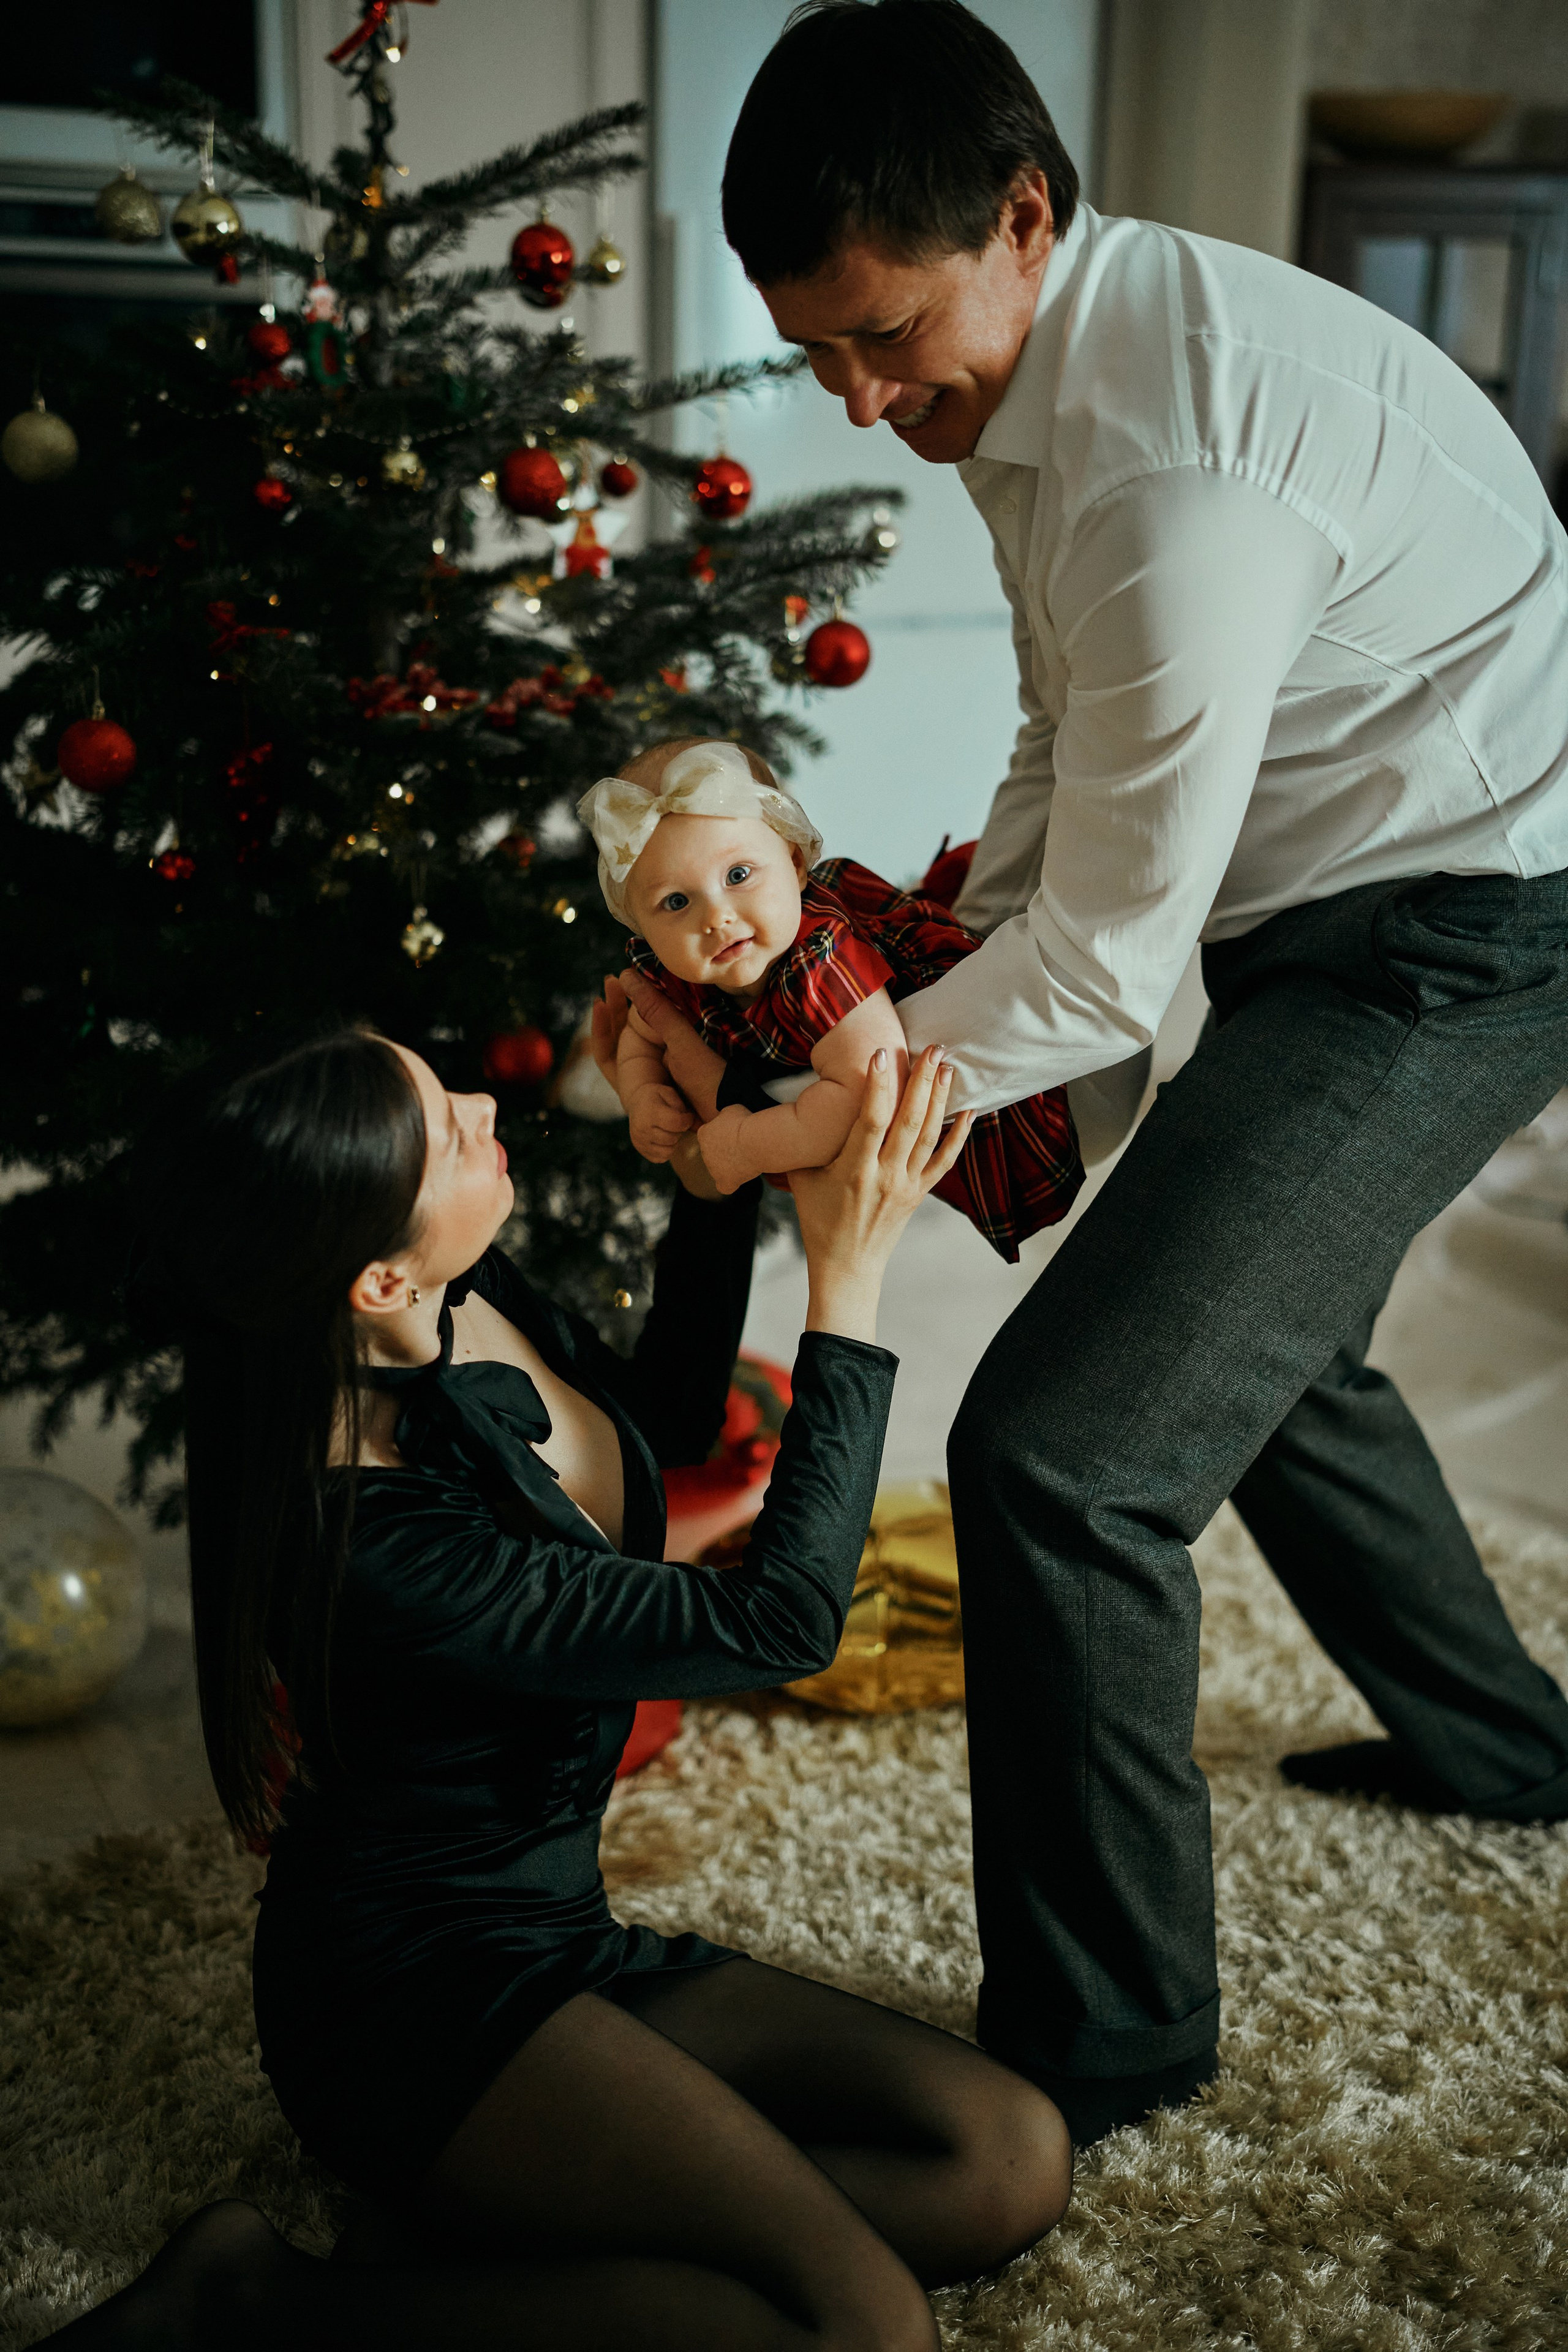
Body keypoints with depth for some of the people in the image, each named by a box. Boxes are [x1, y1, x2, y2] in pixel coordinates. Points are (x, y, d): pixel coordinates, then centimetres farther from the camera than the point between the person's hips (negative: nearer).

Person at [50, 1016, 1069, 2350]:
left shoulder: (473, 1306, -5)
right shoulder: (378, 1542, -29)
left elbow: (668, 1414, 17)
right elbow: (780, 1621, -22)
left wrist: (714, 1170, 4)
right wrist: (849, 1273, -19)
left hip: (551, 1936, 8)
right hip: (417, 1984, -8)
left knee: (1014, 2164, -4)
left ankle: (484, 2231, -2)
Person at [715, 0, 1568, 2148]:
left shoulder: (1182, 463, -29)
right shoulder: (1045, 365, 3)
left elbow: (1110, 954, -24)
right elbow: (1066, 750, 15)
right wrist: (969, 1007, 5)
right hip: (1339, 919, 10)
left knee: (1064, 1452, -17)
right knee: (1263, 1343, 28)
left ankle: (1102, 2041, 2)